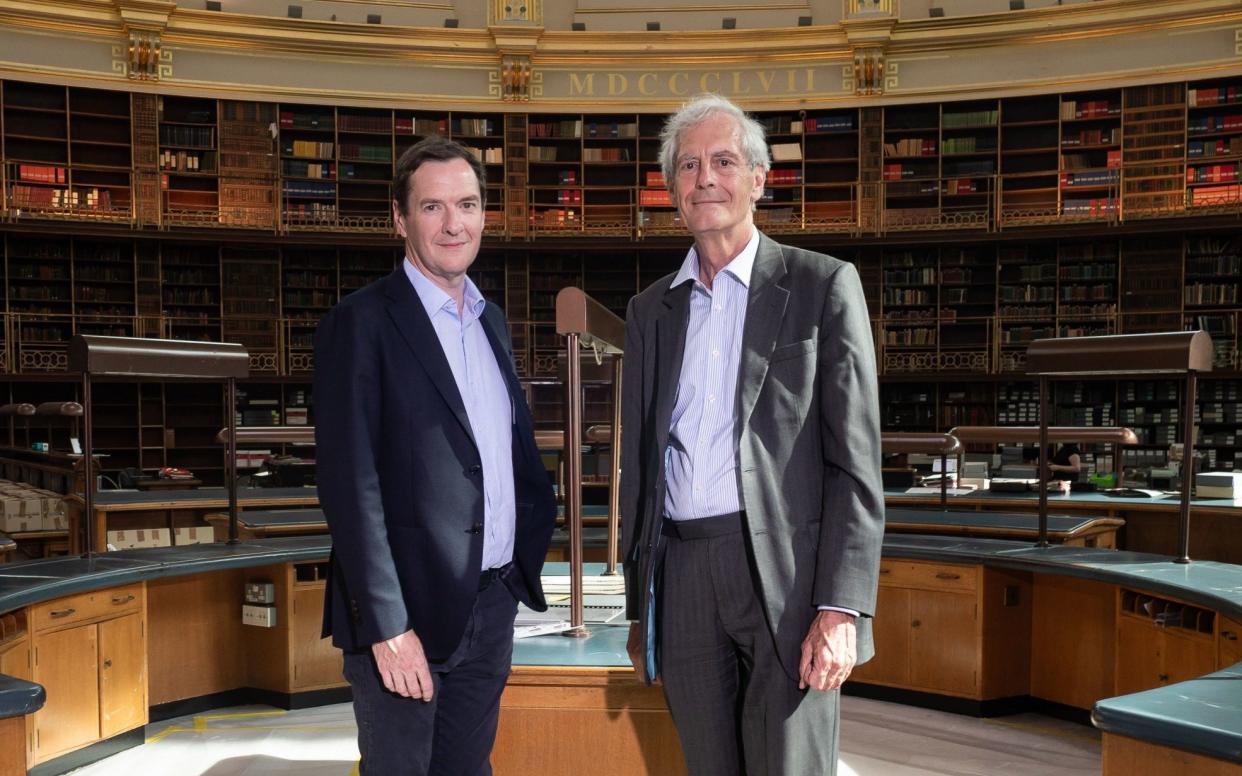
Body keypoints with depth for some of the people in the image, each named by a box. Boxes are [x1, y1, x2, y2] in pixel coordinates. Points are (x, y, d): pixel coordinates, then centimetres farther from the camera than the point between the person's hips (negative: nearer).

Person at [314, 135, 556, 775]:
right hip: (411, 609, -6)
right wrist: (388, 626, -19)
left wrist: (529, 547, 8)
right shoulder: (361, 323, -11)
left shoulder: (490, 319, 11)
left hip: (494, 602, 7)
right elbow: (351, 486, -16)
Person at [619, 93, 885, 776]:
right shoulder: (650, 311, 14)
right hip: (681, 582, 4)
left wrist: (842, 608, -12)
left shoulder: (822, 286, 1)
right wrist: (639, 609, 15)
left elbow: (856, 460, -4)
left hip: (788, 578, -4)